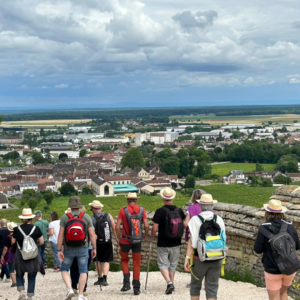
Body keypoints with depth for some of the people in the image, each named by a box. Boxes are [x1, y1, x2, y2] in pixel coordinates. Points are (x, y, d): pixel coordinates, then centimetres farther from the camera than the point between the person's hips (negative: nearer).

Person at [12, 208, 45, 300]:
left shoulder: (17, 229, -5)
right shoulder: (36, 229, -6)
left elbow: (13, 242, 4)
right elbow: (41, 242, -1)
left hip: (20, 256, 0)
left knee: (19, 275, 17)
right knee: (31, 277, 11)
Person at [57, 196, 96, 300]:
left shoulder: (64, 217, -6)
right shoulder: (86, 217, -3)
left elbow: (61, 235, -10)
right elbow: (92, 234, -4)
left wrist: (59, 250, -6)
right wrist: (94, 248, 5)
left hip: (68, 249, 0)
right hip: (83, 249, 0)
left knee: (64, 270, 15)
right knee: (83, 271, 9)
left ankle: (70, 289, -4)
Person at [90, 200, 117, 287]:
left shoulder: (92, 219, -8)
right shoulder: (109, 216, 0)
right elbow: (114, 229, 2)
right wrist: (117, 238, 12)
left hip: (98, 243, -1)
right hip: (108, 243, 1)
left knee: (99, 261, 16)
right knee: (106, 261, 6)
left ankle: (100, 278, 23)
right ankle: (104, 278, -12)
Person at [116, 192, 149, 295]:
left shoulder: (123, 210, -6)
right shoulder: (141, 210, -1)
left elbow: (117, 226, -11)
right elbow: (146, 226, -6)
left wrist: (118, 237, 3)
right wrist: (145, 235, 11)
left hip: (125, 240, -1)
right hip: (137, 241, 1)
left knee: (124, 260, 20)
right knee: (136, 263, 11)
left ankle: (126, 282, 5)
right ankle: (136, 288, 8)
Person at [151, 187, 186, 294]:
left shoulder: (160, 211, -14)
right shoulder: (179, 211, -2)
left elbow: (155, 228, -15)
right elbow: (184, 225, 6)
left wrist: (152, 237, 4)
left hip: (163, 244, -4)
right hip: (176, 243, 4)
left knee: (163, 264, 5)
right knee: (173, 264, 19)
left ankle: (169, 282, -13)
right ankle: (171, 283, 24)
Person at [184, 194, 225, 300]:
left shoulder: (196, 219, -9)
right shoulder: (219, 219, 1)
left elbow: (192, 241, -12)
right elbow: (223, 239, 6)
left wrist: (187, 258, -9)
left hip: (200, 259, -2)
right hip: (216, 259, 2)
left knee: (195, 286, 15)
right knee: (212, 288, 7)